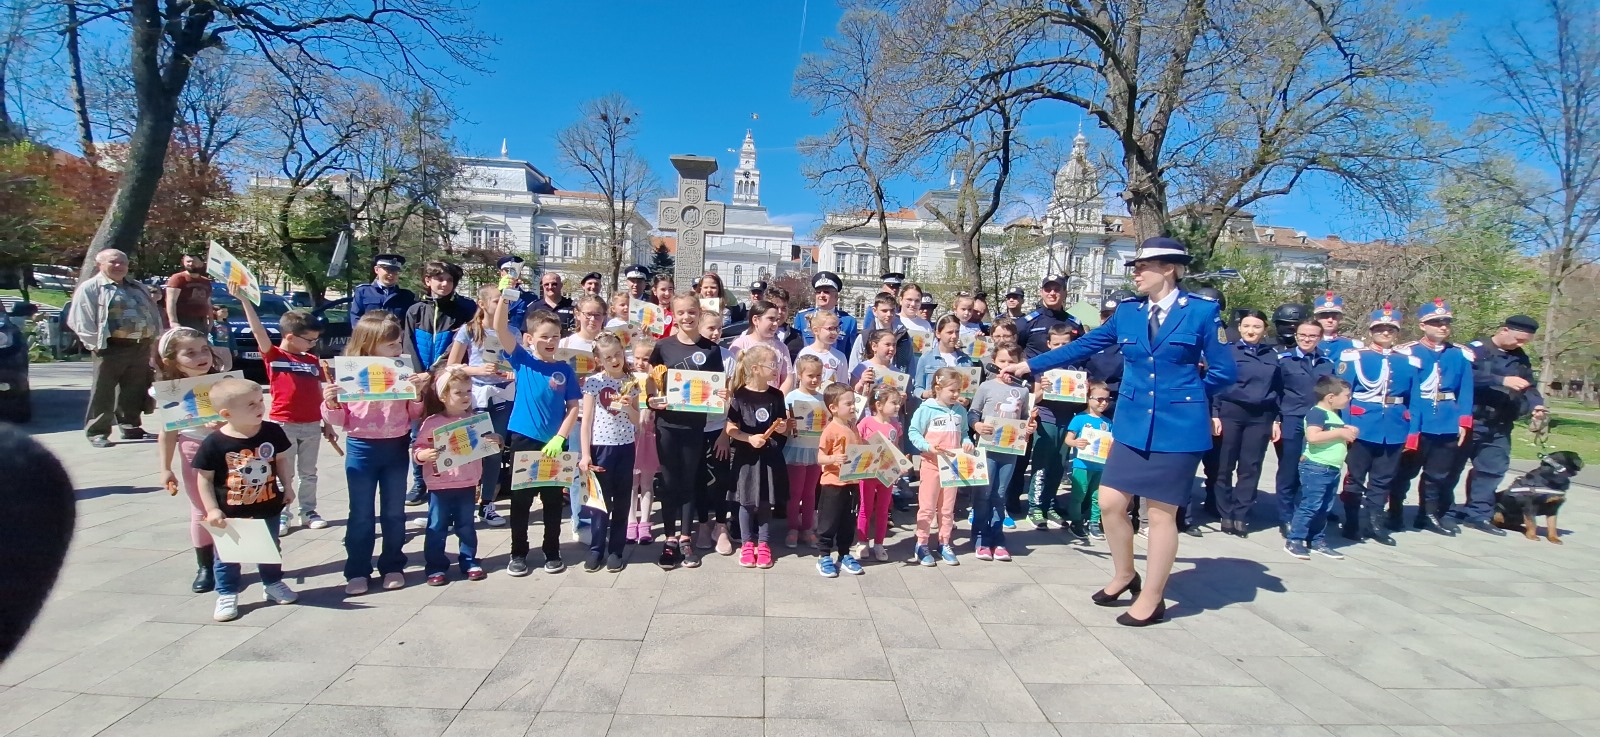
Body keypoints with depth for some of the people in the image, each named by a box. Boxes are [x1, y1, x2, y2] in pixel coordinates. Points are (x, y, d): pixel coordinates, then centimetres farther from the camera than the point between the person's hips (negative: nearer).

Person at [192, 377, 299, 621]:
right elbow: (205, 479, -9)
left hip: (268, 508, 3)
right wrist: (212, 510, -12)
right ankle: (227, 595, 29)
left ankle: (273, 584, 38)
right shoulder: (214, 443, -18)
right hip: (229, 514, -3)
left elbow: (281, 459, 6)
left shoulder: (272, 432, -10)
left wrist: (288, 487, 4)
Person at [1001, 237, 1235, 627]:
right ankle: (1124, 575, 29)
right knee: (1110, 503, 4)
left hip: (1178, 427, -4)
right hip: (1133, 425, 4)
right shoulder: (1127, 311, 6)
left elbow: (1224, 371, -3)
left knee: (1161, 513, 4)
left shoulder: (1201, 311, -6)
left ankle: (1152, 599, 20)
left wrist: (1184, 393, 6)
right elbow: (1081, 346, 9)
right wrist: (1029, 365, 9)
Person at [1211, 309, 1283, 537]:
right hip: (1230, 412, -3)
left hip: (1260, 417, 3)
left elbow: (1278, 390, 13)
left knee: (1251, 467, 4)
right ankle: (1226, 514, 12)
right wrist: (1214, 414, -9)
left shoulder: (1271, 356, 10)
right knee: (1225, 465, 2)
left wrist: (1276, 420, 9)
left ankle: (1241, 516, 11)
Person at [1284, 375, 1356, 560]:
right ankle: (1294, 540, -3)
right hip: (1316, 468, -10)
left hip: (1332, 469, 10)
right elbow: (1312, 436, -29)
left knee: (1324, 508, 13)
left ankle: (1317, 541, 21)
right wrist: (1340, 433, -21)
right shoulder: (1317, 413, -14)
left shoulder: (1334, 415, 16)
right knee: (1310, 505, -8)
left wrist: (1349, 433, 11)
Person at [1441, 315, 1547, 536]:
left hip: (1499, 426, 7)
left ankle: (1478, 514, 20)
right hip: (1469, 421, -7)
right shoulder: (1476, 349, -9)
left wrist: (1535, 404, -6)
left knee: (1493, 469, 9)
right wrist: (1502, 380, -28)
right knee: (1453, 467, 1)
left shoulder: (1521, 358, 15)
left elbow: (1529, 386, 13)